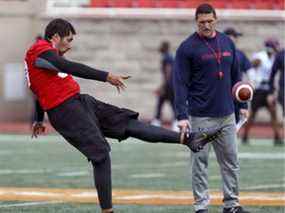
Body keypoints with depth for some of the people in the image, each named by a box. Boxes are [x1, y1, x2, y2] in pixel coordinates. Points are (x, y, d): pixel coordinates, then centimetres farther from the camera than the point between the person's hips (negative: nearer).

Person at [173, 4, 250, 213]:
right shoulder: (187, 48, -7)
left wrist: (243, 105, 13)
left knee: (231, 160, 8)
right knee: (200, 161, -1)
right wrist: (182, 116, -15)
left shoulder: (227, 42, 9)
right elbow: (180, 84, -9)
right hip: (200, 116, -5)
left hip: (227, 115, 5)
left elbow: (236, 76, 16)